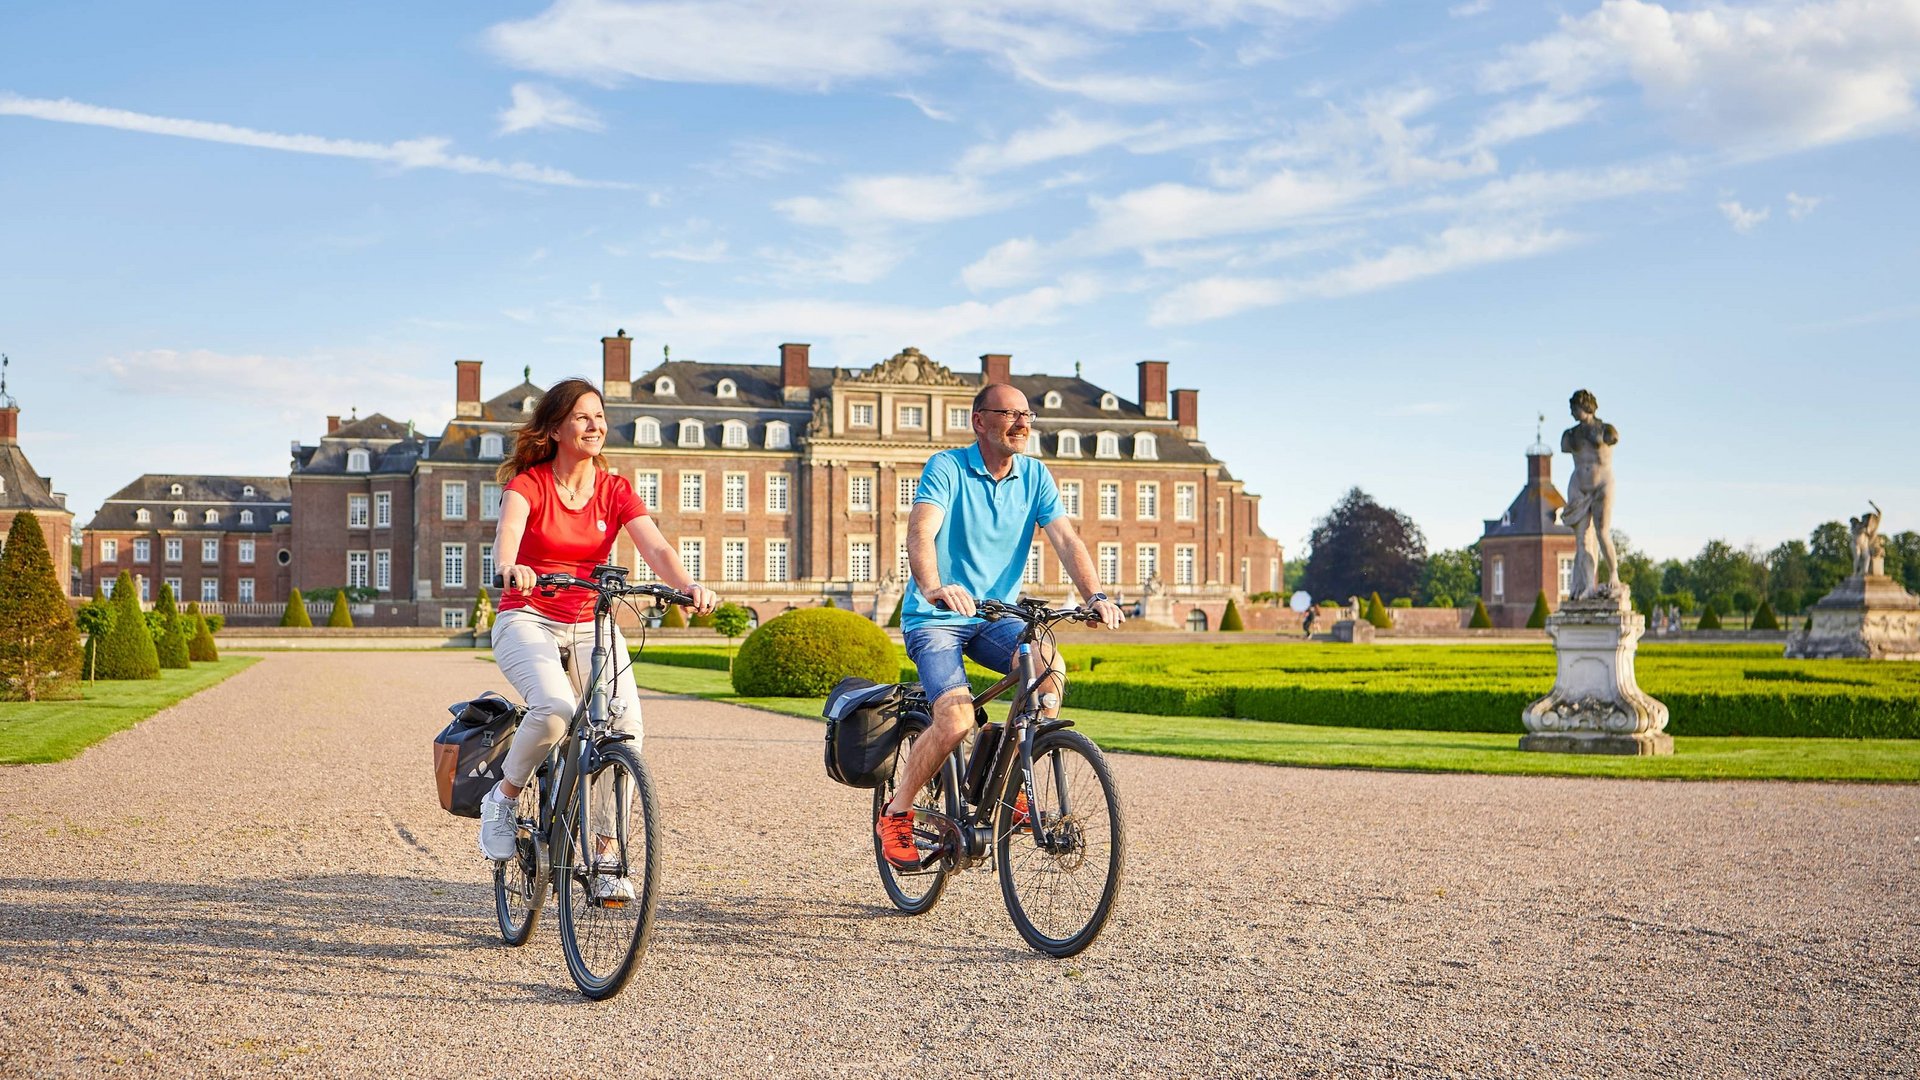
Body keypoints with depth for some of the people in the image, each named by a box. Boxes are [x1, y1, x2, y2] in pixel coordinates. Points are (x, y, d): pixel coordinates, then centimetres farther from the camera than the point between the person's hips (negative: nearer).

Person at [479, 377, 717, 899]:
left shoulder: (616, 491, 1)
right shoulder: (528, 484, -7)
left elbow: (656, 548, -14)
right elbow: (507, 530, -29)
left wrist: (687, 584, -35)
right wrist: (510, 568, -52)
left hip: (592, 625, 3)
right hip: (528, 620, -3)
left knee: (626, 723, -20)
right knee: (555, 708, -33)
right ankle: (503, 798, -4)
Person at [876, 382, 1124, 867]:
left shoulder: (1034, 475, 3)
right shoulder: (947, 467, -12)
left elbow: (1066, 540, -7)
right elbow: (921, 532, -28)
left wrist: (1095, 596, -25)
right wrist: (935, 588, -48)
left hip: (996, 616, 5)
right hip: (936, 619, -4)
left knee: (1049, 664, -26)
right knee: (957, 718, -26)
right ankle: (896, 813, -1)